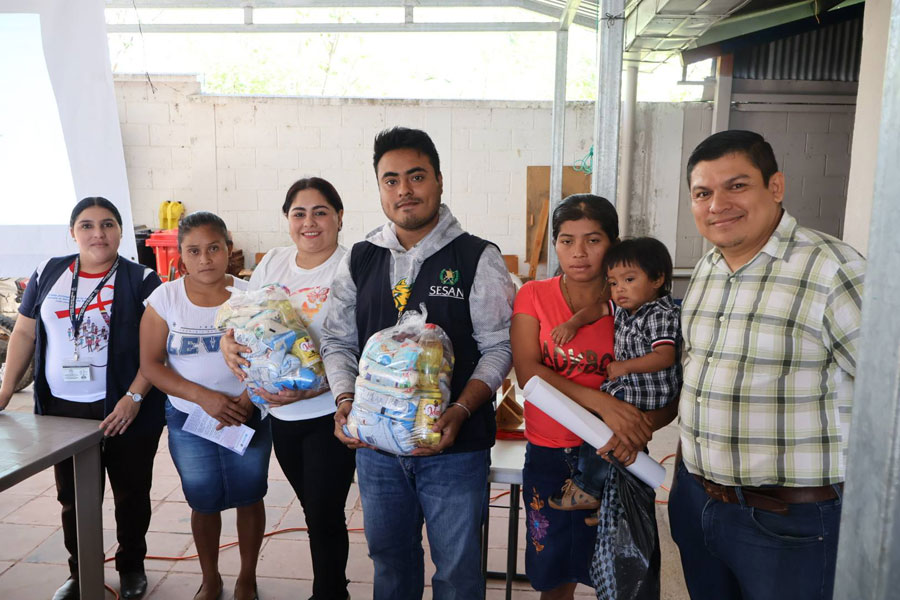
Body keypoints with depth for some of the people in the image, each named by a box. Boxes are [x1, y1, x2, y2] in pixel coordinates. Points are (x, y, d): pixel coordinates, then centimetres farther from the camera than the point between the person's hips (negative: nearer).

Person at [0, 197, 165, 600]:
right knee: (73, 498, 14)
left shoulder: (141, 280, -7)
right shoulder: (49, 273, 5)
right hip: (62, 408, 3)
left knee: (131, 494, 11)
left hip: (124, 411, -3)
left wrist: (134, 397, -18)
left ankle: (131, 567, 32)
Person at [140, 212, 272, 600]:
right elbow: (151, 364, -7)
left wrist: (248, 399, -21)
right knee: (204, 502, 13)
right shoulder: (165, 299, -5)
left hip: (248, 417, 0)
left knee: (249, 498, 10)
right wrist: (203, 396, -19)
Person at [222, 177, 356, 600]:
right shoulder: (272, 264, 6)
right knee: (314, 509, 20)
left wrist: (311, 387, -29)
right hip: (281, 414, 6)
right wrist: (228, 344, -14)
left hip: (330, 412, -6)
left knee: (324, 515, 3)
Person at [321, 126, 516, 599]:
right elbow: (337, 339, 8)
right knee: (388, 558, 22)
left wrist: (460, 411, -21)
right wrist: (345, 399, -9)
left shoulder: (478, 259, -7)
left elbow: (499, 347, -9)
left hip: (455, 444, -3)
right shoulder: (360, 260, 4)